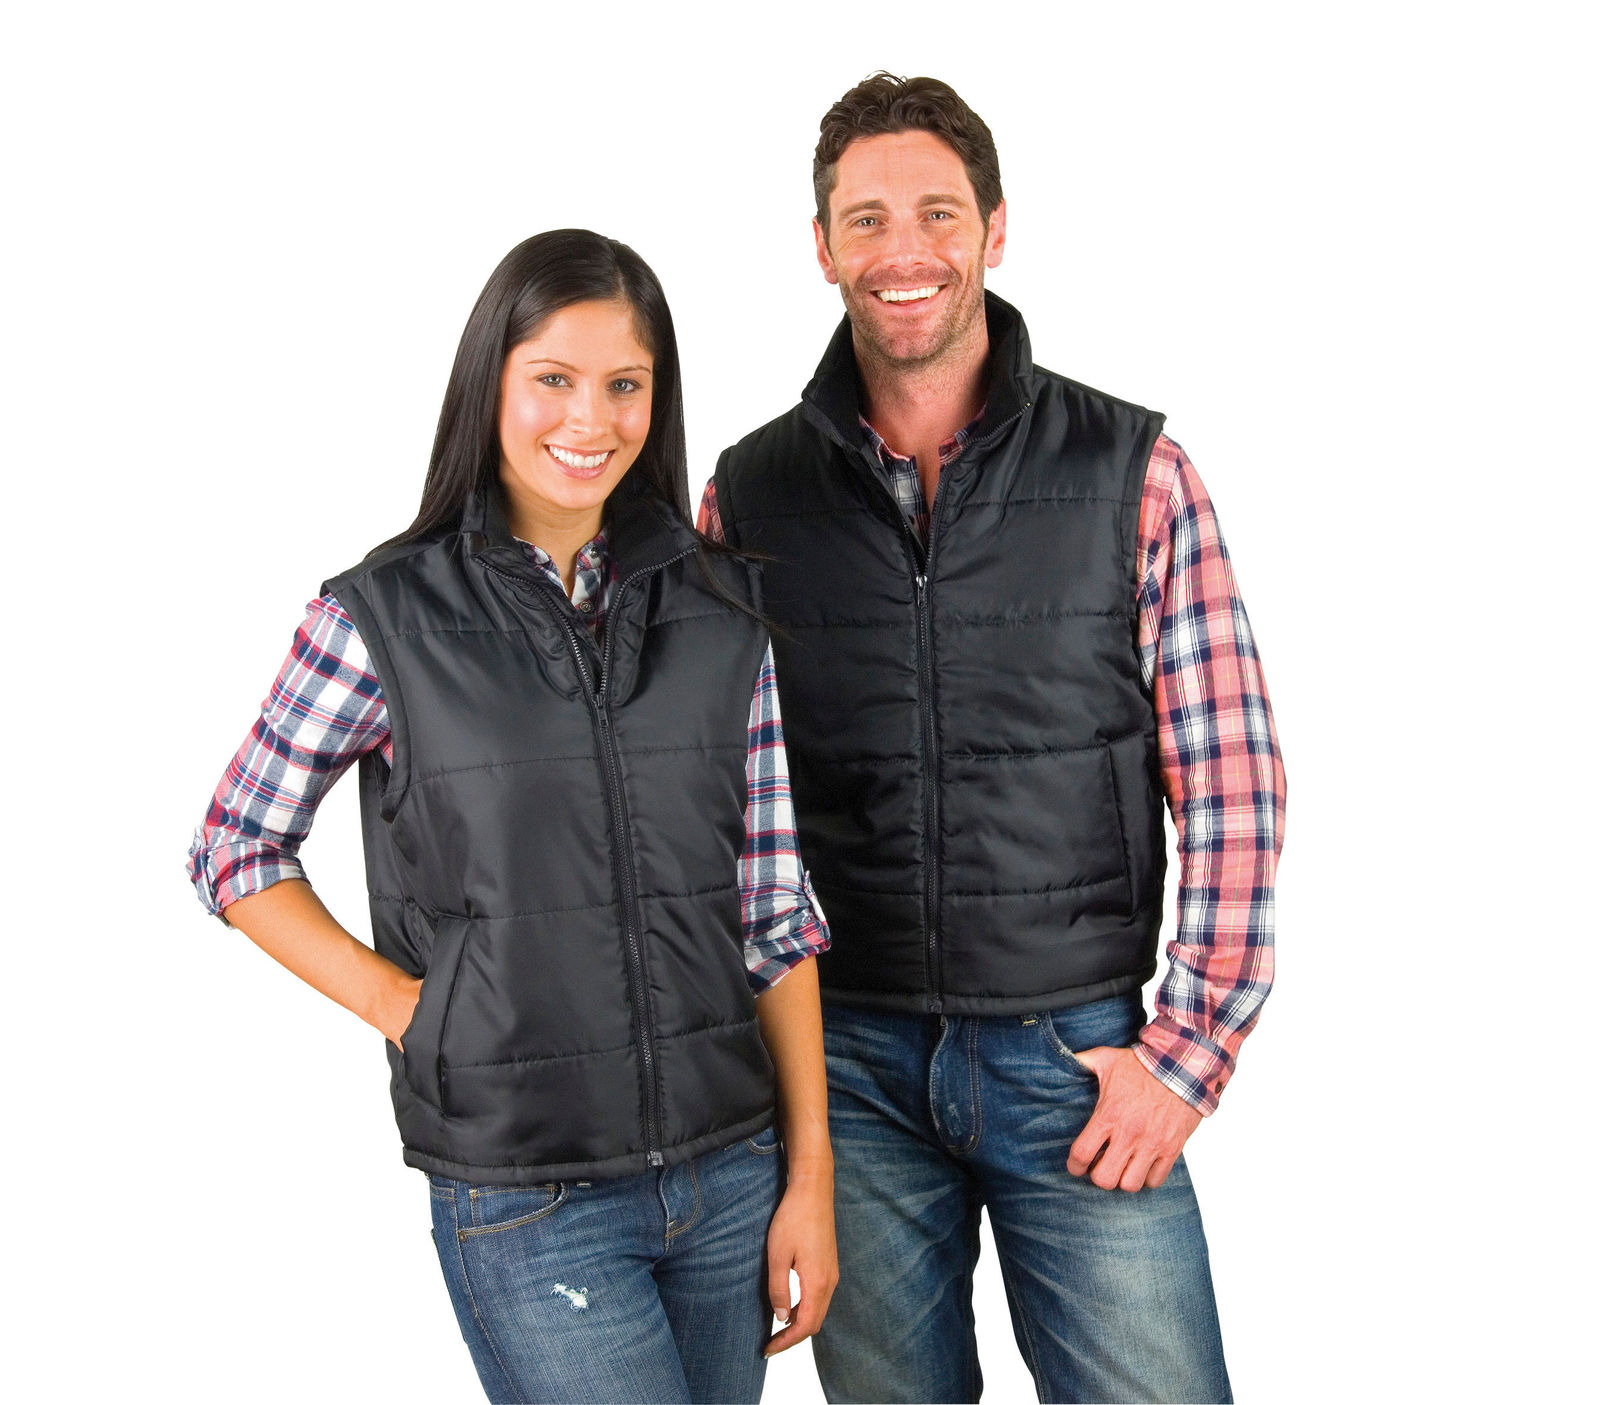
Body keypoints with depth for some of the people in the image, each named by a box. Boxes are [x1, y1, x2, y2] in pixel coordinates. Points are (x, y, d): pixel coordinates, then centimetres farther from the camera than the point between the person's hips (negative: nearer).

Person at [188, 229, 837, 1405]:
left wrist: (810, 1173, 1)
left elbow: (774, 908, 3)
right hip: (525, 1202, -3)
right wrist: (400, 1005, -6)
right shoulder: (385, 618, -6)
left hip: (729, 1174, 4)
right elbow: (233, 852, 4)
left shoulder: (720, 608, 2)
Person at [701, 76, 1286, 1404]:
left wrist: (1189, 1049, -8)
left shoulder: (1133, 470, -3)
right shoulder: (748, 494, 2)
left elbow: (1231, 781, -3)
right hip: (846, 1063, 2)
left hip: (1078, 1053, -1)